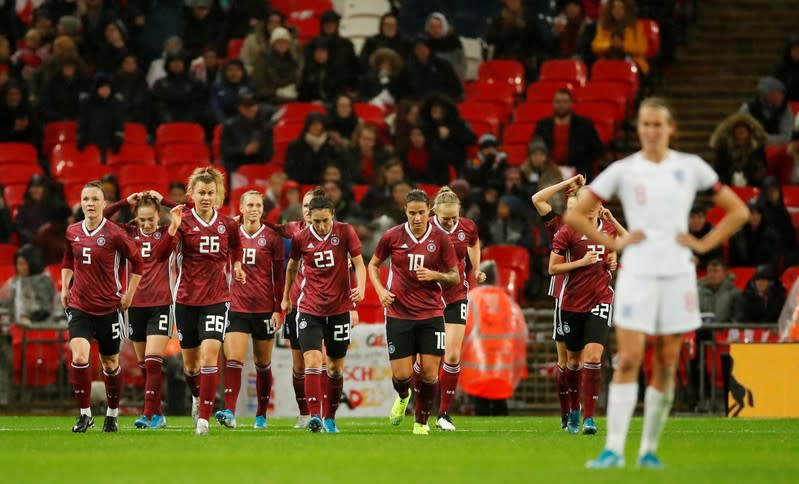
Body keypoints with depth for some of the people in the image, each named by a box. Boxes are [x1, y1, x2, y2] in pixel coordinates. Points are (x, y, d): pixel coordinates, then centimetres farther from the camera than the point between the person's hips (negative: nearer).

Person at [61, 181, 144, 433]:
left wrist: (129, 295, -1)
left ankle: (112, 414, 29)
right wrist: (64, 287, 10)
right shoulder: (72, 232, 2)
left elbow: (136, 261, 0)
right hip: (79, 306, 2)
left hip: (108, 308, -2)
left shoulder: (114, 234, -10)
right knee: (79, 358, -18)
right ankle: (85, 414, -6)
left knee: (110, 364, 10)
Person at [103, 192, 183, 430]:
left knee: (153, 361, -13)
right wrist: (125, 202, -4)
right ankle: (158, 414, 18)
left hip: (160, 305, -4)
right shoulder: (129, 233, 7)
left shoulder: (166, 233, 0)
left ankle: (149, 415, -16)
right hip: (135, 305, 4)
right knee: (144, 364, 9)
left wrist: (163, 201, -11)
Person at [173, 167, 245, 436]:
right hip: (187, 300, 0)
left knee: (209, 355, -17)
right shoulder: (183, 223, -5)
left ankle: (203, 418, -15)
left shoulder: (228, 225, 2)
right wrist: (172, 228, -31)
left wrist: (236, 265, 6)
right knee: (190, 362, 11)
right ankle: (197, 396, 43)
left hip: (217, 299, 0)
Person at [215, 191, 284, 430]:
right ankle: (229, 412, -21)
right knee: (233, 359, -14)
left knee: (263, 363, 8)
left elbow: (279, 276, 2)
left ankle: (261, 415, 18)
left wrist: (278, 309, -3)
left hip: (264, 309, -1)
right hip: (237, 308, 1)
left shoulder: (271, 237, 1)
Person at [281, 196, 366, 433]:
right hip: (309, 309, -1)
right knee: (313, 361, -17)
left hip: (339, 308, 1)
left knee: (336, 368, 8)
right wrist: (286, 296, 24)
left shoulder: (345, 232, -6)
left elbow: (359, 263, -5)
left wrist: (360, 288, -23)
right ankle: (314, 416, -22)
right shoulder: (300, 238, -3)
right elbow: (292, 266, 15)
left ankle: (330, 418, 21)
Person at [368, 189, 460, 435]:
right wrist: (380, 290, -2)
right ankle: (403, 397, 33)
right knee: (402, 375, -4)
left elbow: (455, 276, 3)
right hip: (398, 314, 0)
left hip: (431, 314, 0)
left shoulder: (441, 239, -3)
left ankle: (422, 422, 14)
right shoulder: (392, 236, -2)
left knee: (429, 372, -6)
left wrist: (435, 275, -17)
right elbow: (373, 264, 14)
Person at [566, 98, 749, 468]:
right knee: (628, 360, -11)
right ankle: (614, 449, -13)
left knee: (667, 364, 3)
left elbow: (738, 211, 12)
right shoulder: (623, 171, 3)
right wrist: (613, 243, -2)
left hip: (677, 274, 2)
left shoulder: (691, 167, 6)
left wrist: (704, 243, 2)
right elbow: (575, 216, 6)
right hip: (636, 274, -2)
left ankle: (649, 450, 12)